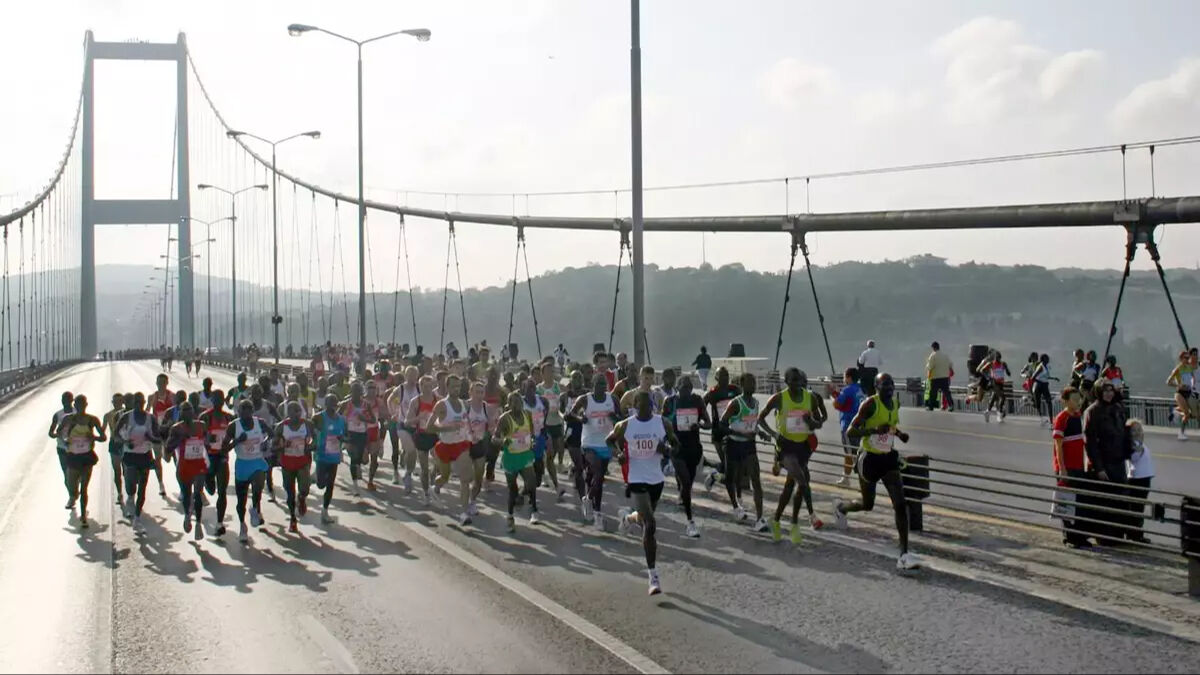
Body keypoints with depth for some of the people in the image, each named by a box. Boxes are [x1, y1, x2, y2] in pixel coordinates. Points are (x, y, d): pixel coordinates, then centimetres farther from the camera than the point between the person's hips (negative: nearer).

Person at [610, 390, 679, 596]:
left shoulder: (663, 423, -4)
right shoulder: (625, 426, -8)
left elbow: (676, 444, 7)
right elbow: (609, 440, 9)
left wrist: (668, 450, -16)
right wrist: (618, 453, -11)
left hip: (657, 478, 4)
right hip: (638, 479, -4)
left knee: (646, 521, 22)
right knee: (650, 526, -15)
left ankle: (629, 517, 61)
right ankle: (653, 576, -8)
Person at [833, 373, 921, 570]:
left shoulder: (896, 402, 4)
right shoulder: (870, 404, -18)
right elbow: (850, 432, -21)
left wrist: (899, 433, 4)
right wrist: (875, 430, -34)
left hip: (888, 458, 5)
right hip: (869, 459, -5)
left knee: (900, 504, -9)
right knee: (867, 504, 12)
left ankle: (904, 554, -9)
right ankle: (840, 506, 47)